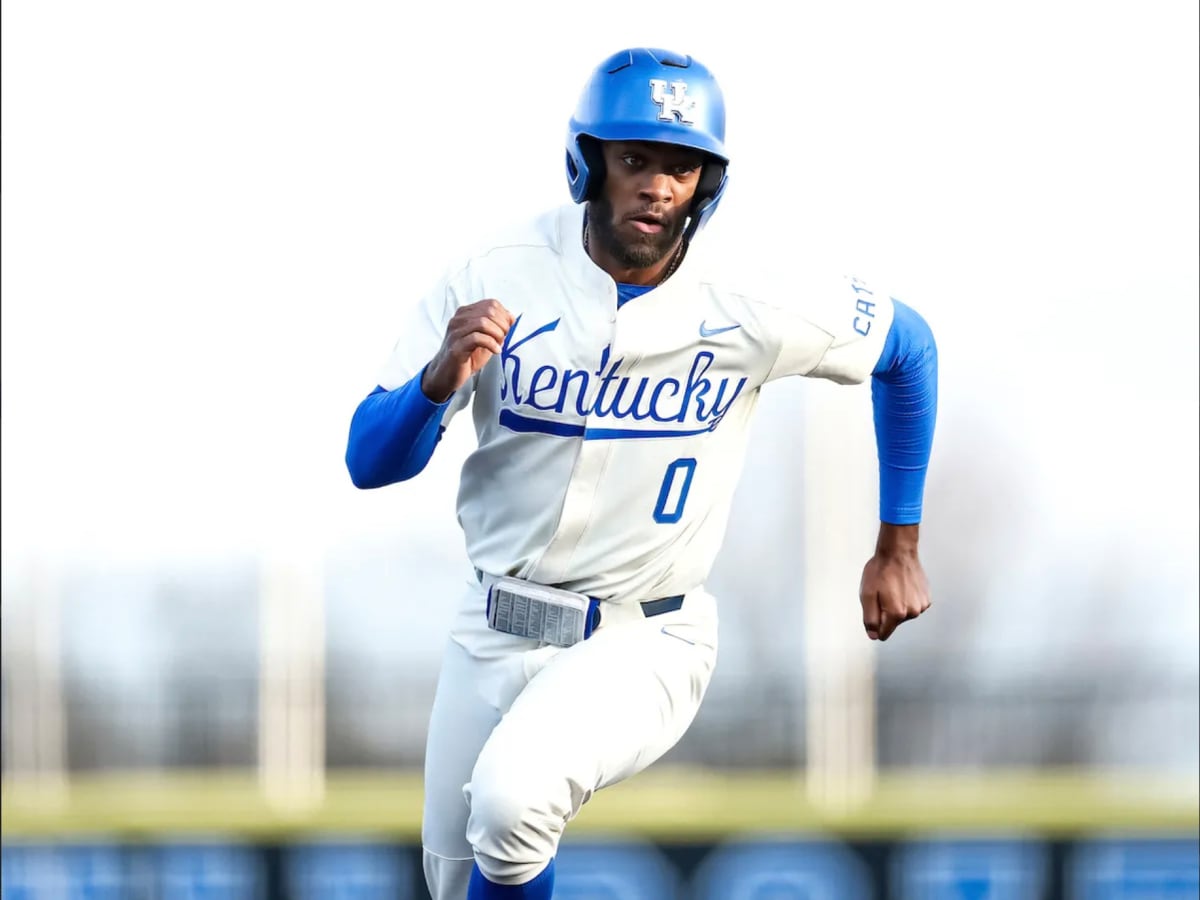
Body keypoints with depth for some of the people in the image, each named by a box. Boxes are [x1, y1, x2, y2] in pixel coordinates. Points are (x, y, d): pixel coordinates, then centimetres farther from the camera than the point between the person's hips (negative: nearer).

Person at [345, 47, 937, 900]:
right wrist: (440, 379, -33)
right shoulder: (499, 280, -11)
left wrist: (899, 548, 9)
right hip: (494, 635, 3)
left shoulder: (749, 306, -14)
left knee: (511, 796, -31)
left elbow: (908, 346, 5)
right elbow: (370, 463, -11)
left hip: (643, 641, -3)